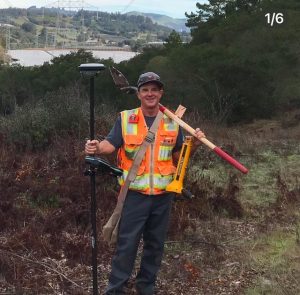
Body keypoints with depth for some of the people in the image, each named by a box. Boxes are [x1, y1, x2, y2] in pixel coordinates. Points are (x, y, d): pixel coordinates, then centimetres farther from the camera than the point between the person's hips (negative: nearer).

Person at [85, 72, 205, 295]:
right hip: (135, 194, -3)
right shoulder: (125, 119, -2)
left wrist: (193, 144, -7)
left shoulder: (172, 122, 5)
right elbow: (111, 144, -9)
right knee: (127, 243, 1)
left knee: (155, 244, 14)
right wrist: (97, 148, -30)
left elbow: (178, 156, 10)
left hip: (163, 195, 3)